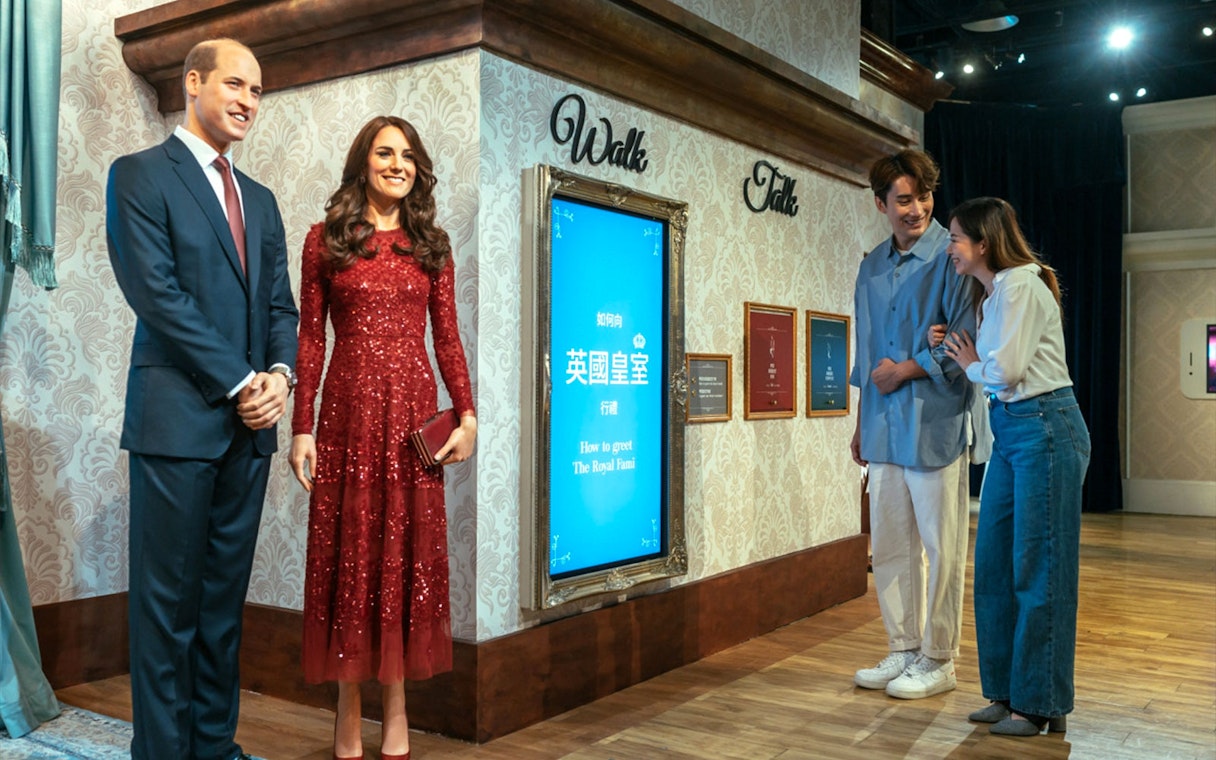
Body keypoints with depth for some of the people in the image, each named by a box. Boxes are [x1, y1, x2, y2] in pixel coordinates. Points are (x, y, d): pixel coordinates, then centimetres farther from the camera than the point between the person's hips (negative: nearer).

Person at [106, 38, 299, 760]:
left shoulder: (260, 199, 20)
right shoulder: (140, 175, -1)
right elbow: (157, 294, -11)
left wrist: (279, 373, -4)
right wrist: (238, 382, -12)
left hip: (249, 426, 6)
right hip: (179, 419, -6)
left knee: (225, 598, 11)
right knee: (169, 601, 1)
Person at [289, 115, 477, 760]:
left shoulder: (431, 245, 11)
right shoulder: (325, 240, 6)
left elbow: (447, 338, 8)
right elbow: (310, 338, 2)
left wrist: (467, 415, -1)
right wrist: (301, 426, -4)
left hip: (413, 407, 2)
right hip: (348, 408, -1)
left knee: (405, 550, 5)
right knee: (346, 548, 3)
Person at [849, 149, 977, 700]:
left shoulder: (950, 258, -7)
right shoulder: (872, 267, 14)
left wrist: (904, 370, -8)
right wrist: (861, 423, 20)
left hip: (935, 424, -7)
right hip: (884, 427, 7)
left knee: (941, 547, 2)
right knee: (889, 546, 12)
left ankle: (937, 661, 15)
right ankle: (903, 650, 25)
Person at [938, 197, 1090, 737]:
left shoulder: (1021, 286, -13)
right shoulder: (991, 293, 16)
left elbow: (1005, 370, -18)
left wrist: (971, 364, 0)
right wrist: (964, 359, 1)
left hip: (1045, 429, -10)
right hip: (1009, 432, 10)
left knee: (1038, 570, -1)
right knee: (994, 564, 11)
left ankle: (1041, 703, 11)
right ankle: (1008, 692, 22)